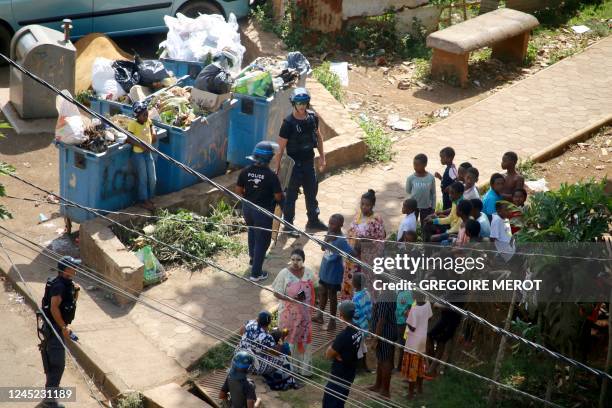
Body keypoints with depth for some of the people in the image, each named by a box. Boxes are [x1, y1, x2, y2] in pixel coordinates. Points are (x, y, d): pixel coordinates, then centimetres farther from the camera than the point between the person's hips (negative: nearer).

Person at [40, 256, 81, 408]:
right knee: (57, 363, -7)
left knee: (53, 359, 24)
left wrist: (76, 291, 0)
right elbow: (54, 308, -27)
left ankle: (52, 386, 41)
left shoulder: (67, 283, 7)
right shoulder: (58, 285, -23)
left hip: (59, 326, 10)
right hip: (55, 327, -10)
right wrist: (64, 327, -25)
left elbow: (72, 302, 20)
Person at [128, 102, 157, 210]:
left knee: (152, 179, 7)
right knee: (143, 179, 1)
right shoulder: (133, 124, -16)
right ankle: (144, 201, 13)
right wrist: (141, 145, -25)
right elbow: (129, 139, -18)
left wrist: (153, 133, 7)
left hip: (148, 153, 6)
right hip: (139, 154, -6)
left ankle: (149, 198, 24)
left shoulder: (148, 121, 1)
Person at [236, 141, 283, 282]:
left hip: (247, 207, 5)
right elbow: (278, 197, -18)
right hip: (263, 211, -5)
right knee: (262, 241, 8)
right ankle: (256, 274, 13)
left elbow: (238, 191, 1)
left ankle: (253, 258, 50)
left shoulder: (246, 171, -8)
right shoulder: (271, 175, -22)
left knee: (252, 231, 33)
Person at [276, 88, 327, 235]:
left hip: (309, 162, 6)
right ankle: (288, 224, 19)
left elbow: (318, 136, 12)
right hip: (294, 163, -6)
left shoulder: (312, 117, -3)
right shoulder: (288, 123, -20)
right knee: (291, 195, 5)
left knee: (312, 191, 18)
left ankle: (313, 220, 35)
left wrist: (322, 157, 14)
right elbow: (281, 147, -17)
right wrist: (278, 167, -16)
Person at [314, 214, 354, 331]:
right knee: (322, 292, 22)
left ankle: (332, 321, 23)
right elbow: (323, 248, 6)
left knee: (332, 296, 7)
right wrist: (327, 240, -13)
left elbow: (352, 254, -30)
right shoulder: (330, 233, -4)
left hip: (334, 273, -8)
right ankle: (319, 315, 41)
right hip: (325, 269, 8)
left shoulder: (341, 240, -28)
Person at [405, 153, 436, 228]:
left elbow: (433, 193, -3)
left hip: (426, 207, 0)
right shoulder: (411, 178, -14)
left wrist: (433, 208, 0)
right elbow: (408, 191, 4)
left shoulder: (431, 178, -13)